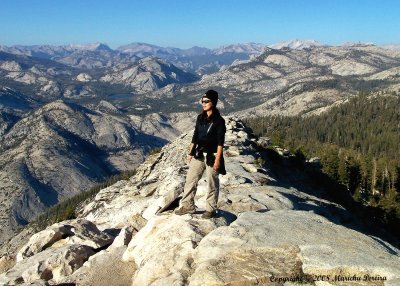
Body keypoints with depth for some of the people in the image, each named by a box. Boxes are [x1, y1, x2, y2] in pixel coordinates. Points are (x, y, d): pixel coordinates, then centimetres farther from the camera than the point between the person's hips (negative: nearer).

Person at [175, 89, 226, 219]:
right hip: (199, 154, 6)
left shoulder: (219, 121, -11)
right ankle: (187, 205, 17)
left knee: (212, 183, 5)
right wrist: (190, 152, 11)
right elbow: (195, 136, 13)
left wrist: (217, 159, -17)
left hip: (212, 155, -6)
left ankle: (211, 209, 17)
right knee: (190, 179, 7)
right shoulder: (200, 118, 7)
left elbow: (220, 142, -13)